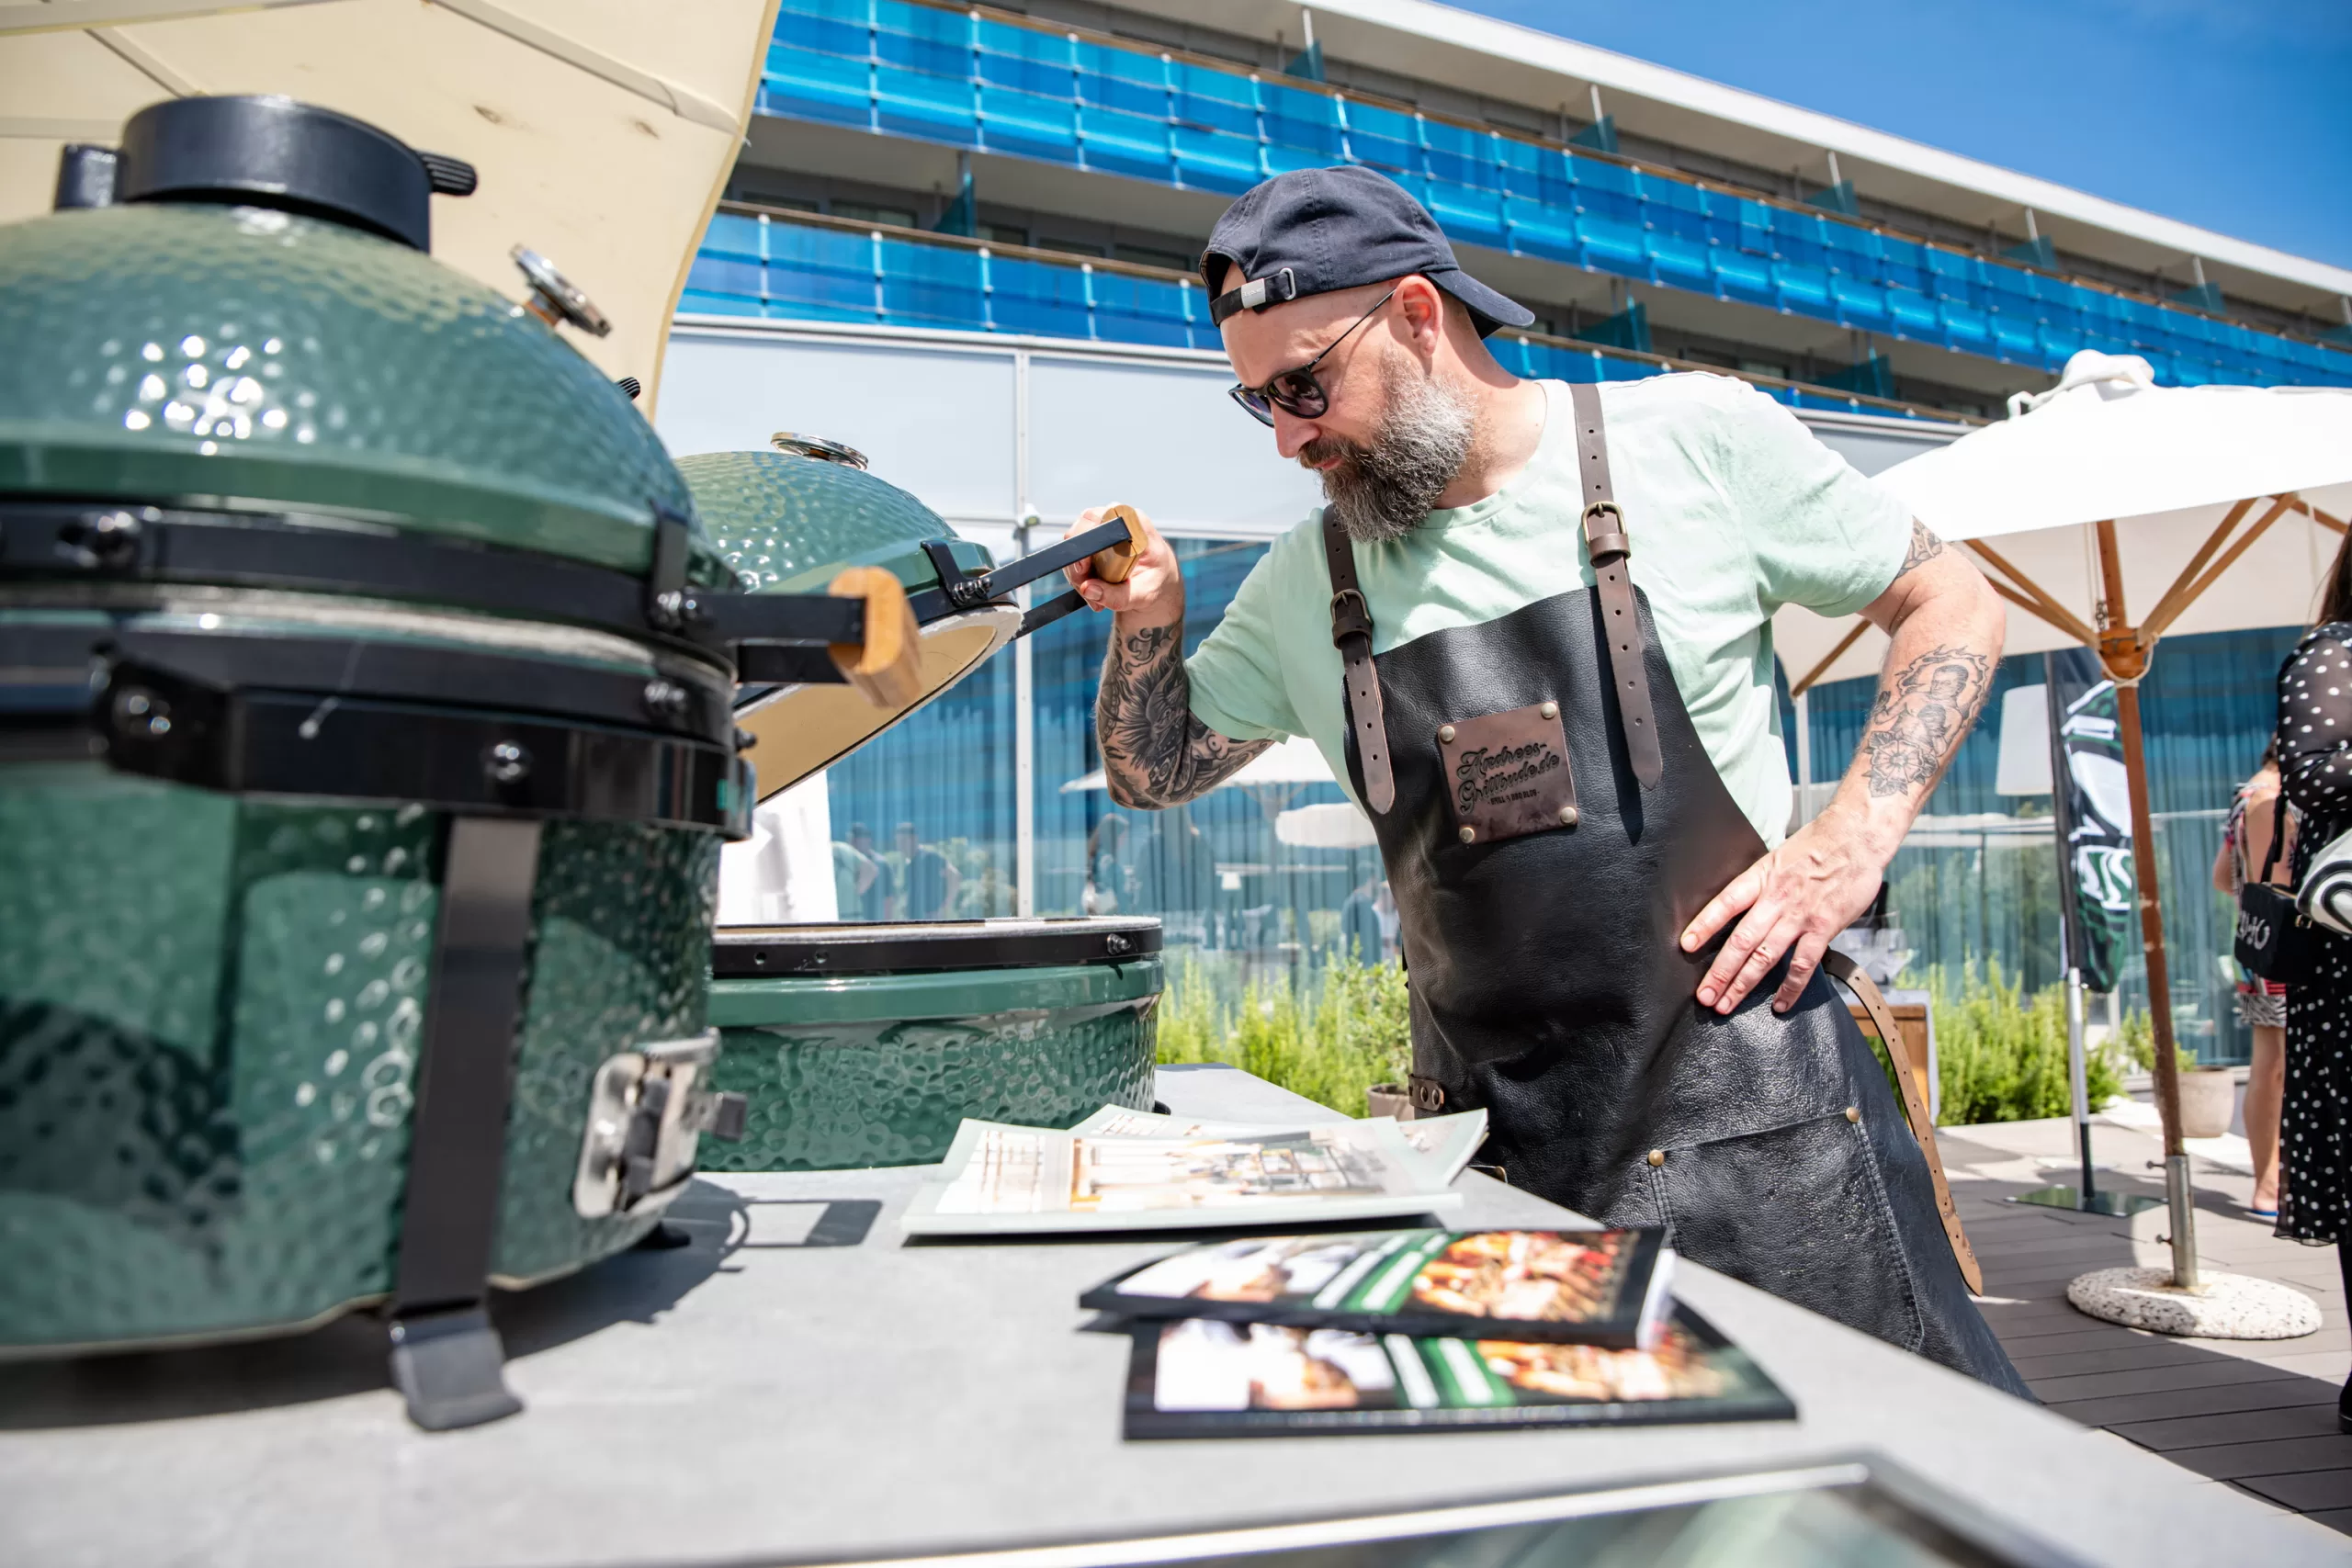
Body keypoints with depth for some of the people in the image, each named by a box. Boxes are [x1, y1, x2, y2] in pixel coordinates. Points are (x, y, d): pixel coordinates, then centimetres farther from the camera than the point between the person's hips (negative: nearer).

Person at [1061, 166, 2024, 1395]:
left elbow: (1955, 609, 6)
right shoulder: (1306, 581, 6)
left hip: (1754, 1119, -2)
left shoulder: (1694, 438, -3)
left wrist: (1851, 844, -9)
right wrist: (1149, 623, -3)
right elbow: (1157, 773, 17)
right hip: (1490, 1155, 3)